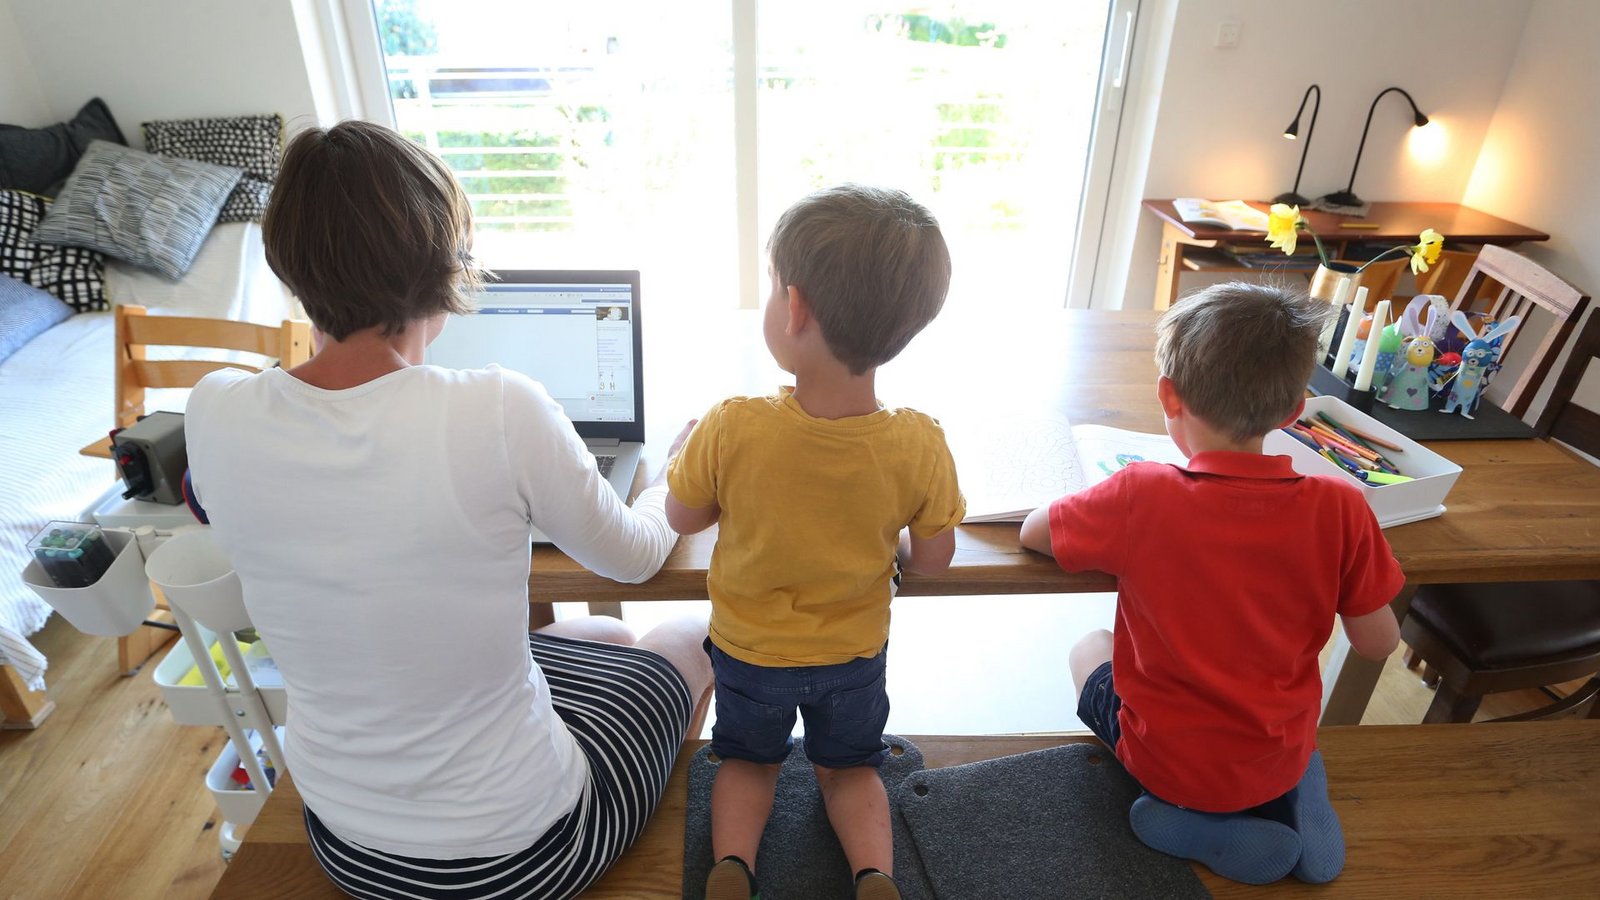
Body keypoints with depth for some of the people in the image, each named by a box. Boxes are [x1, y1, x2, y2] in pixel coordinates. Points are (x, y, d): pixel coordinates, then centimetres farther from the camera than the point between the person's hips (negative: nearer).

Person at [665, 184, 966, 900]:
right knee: (849, 767, 29)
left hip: (749, 649, 0)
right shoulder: (919, 445, -27)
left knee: (748, 761, 30)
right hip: (854, 653, 1)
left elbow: (682, 518, -13)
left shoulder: (730, 430, -31)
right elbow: (933, 559, -13)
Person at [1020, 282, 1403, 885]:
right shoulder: (1340, 509, -20)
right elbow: (1378, 644, -8)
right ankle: (1293, 799, 14)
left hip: (1166, 760, -4)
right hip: (1282, 760, 4)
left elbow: (1032, 531, -12)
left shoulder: (1142, 497, -27)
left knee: (1089, 649, 24)